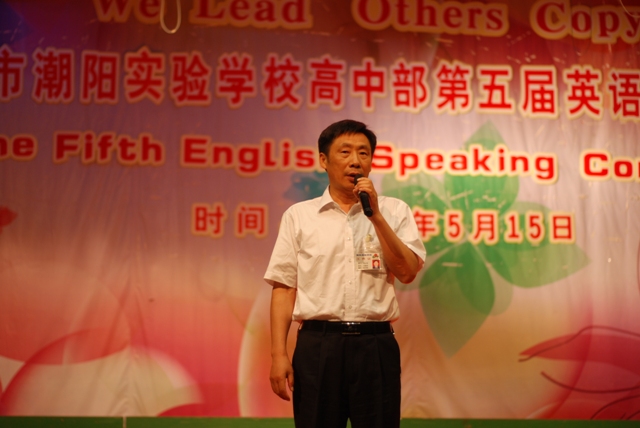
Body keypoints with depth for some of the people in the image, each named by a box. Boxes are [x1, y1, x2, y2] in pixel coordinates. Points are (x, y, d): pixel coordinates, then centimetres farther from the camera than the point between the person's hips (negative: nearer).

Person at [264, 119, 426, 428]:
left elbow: (407, 272, -4)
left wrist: (375, 215, -10)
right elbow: (283, 288, 3)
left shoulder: (394, 211, 7)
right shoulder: (299, 215, 5)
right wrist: (279, 354, -4)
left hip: (375, 344, 0)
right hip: (318, 344, 0)